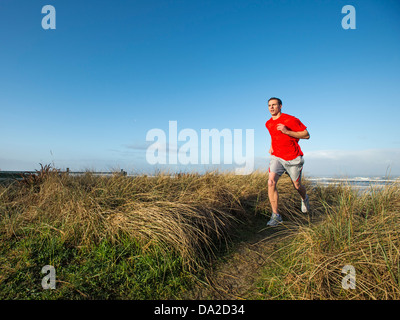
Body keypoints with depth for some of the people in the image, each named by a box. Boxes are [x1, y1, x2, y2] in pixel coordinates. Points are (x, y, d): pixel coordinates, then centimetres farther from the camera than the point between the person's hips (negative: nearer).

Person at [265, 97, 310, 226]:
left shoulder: (290, 120, -11)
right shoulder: (268, 124, 8)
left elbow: (306, 135, -11)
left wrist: (287, 131, -21)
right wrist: (272, 146, 10)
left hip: (293, 158, -3)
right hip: (277, 157, 4)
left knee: (297, 186, 10)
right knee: (271, 182, -18)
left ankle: (304, 198, 48)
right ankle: (275, 215, -10)